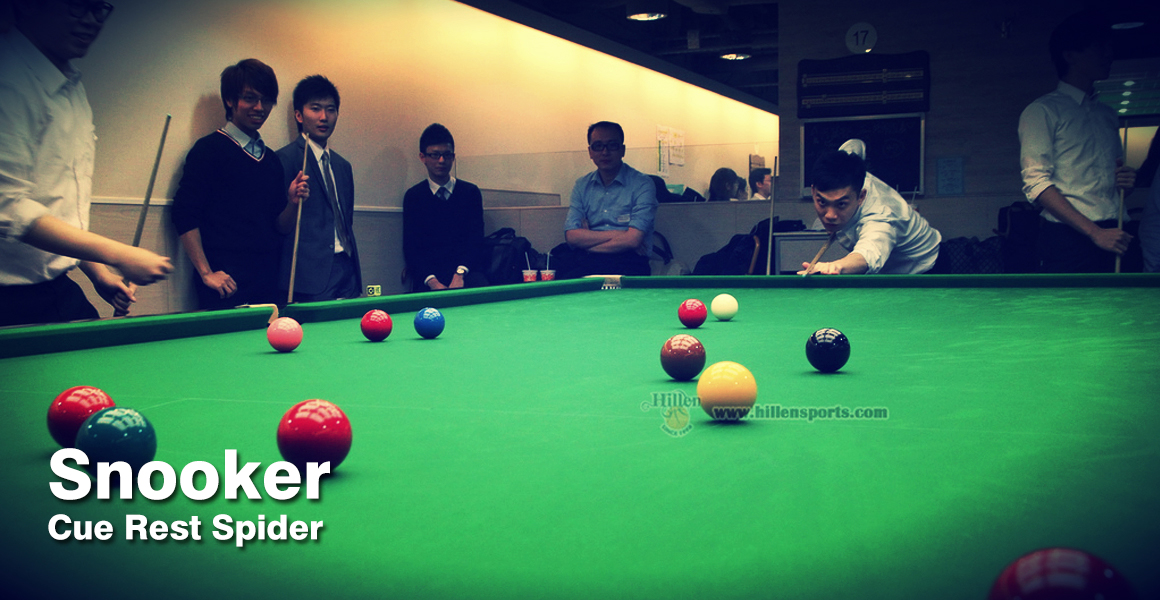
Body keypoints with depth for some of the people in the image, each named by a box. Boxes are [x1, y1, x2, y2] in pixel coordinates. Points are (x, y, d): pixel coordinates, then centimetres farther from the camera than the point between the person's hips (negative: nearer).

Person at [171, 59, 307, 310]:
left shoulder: (271, 160, 17)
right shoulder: (209, 150, -3)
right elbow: (184, 215, -10)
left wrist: (293, 202, -3)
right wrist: (206, 273, -16)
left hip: (268, 284, 6)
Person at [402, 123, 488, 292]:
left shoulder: (470, 192, 11)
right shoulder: (413, 196, 10)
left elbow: (475, 239, 3)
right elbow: (410, 248, 2)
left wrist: (460, 274, -16)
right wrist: (432, 281, -15)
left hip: (467, 271, 1)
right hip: (428, 274, -1)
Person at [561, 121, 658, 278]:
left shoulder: (642, 184, 1)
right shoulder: (581, 186, 15)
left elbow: (633, 240, -10)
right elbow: (571, 236, 3)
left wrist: (589, 238, -3)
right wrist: (616, 235, -7)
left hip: (627, 260, -3)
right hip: (584, 260, 3)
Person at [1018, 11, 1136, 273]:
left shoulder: (1108, 114, 20)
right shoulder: (1042, 111, -2)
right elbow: (1036, 183, -12)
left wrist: (1126, 180, 5)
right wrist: (1095, 232, -17)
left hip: (1116, 238, 6)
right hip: (1068, 240, -6)